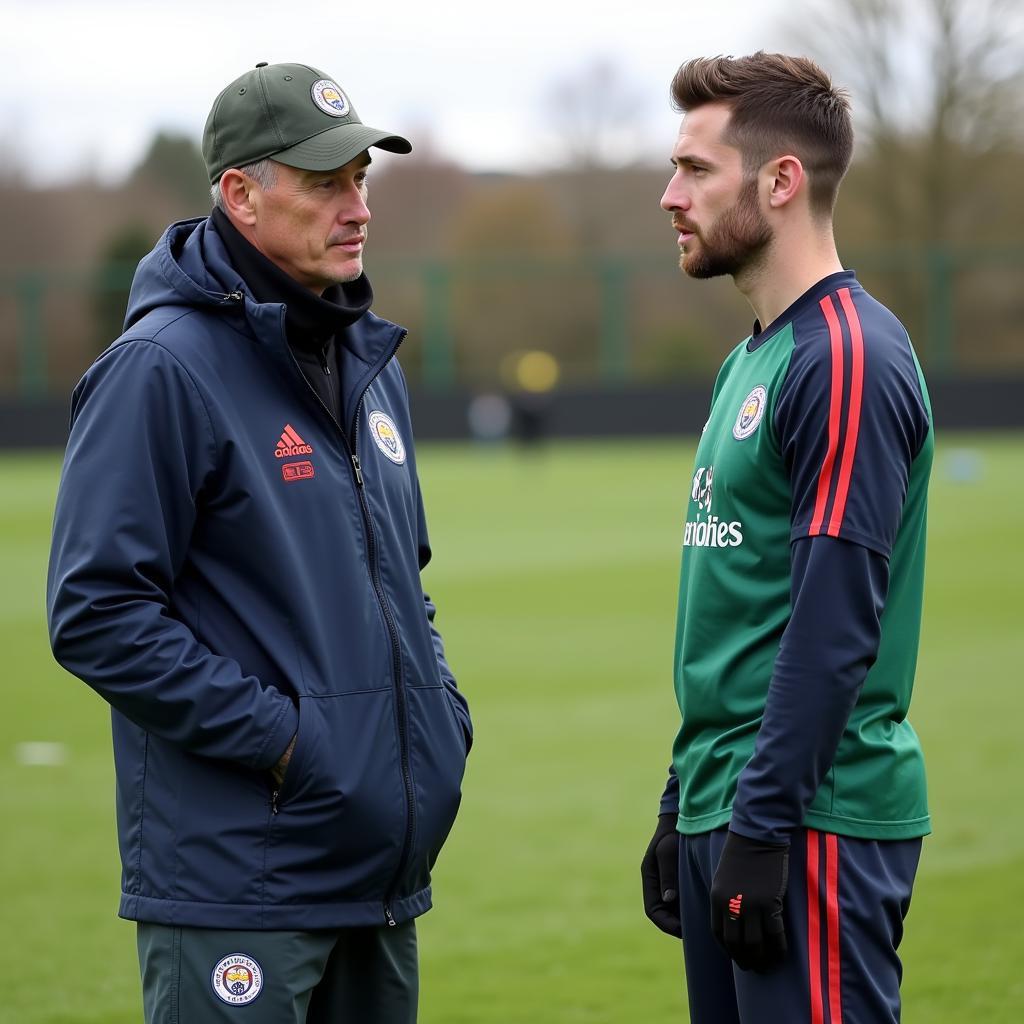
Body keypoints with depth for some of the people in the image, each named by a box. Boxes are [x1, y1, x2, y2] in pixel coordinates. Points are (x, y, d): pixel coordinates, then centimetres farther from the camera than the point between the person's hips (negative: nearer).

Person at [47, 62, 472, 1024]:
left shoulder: (369, 362, 15)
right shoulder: (163, 367, -12)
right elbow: (96, 612, -17)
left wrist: (441, 708, 9)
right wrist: (274, 736, -18)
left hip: (382, 871, 8)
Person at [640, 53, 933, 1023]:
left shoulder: (847, 361, -13)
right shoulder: (750, 361, 17)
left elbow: (836, 623, -19)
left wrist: (762, 827, -20)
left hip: (814, 824, -9)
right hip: (724, 811, 9)